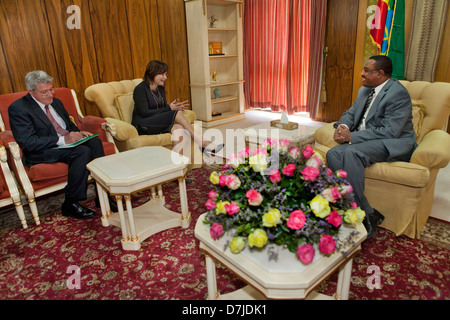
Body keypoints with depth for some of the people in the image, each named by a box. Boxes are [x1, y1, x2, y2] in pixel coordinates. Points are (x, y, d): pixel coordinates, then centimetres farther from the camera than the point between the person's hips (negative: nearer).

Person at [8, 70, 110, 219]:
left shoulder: (55, 102, 16)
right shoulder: (18, 108, -7)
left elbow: (70, 124, 25)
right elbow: (28, 143, -17)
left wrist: (78, 133, 0)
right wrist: (62, 140, -24)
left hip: (68, 142, 7)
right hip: (42, 153, -7)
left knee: (94, 141, -22)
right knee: (83, 151, -32)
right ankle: (70, 205, -21)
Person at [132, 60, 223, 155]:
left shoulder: (160, 88, 15)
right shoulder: (140, 89, -8)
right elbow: (144, 112, -16)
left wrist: (175, 107, -9)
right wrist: (169, 108, -18)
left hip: (159, 124, 6)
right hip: (143, 126, -6)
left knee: (178, 127, -31)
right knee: (177, 114, -27)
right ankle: (203, 143, -27)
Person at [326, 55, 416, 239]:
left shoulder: (398, 94, -13)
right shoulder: (365, 90, 15)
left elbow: (389, 132, -21)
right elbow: (351, 112, 19)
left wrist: (351, 137, -23)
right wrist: (343, 126, -6)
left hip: (393, 144, -8)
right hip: (363, 141, 8)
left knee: (351, 153, -36)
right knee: (333, 153, -21)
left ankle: (365, 216, -26)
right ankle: (369, 214, -21)